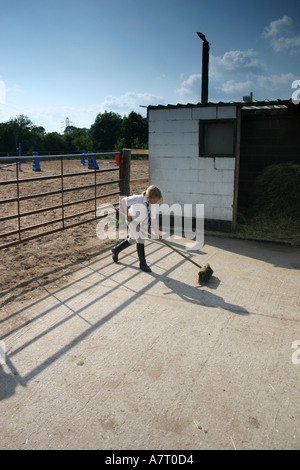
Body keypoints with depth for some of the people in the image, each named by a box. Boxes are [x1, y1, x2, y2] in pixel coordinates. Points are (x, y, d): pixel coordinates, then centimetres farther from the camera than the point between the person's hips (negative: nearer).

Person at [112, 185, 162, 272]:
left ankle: (116, 250, 44)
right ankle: (142, 264, 2)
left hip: (141, 223, 7)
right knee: (140, 240, -11)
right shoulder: (138, 199, -33)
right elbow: (123, 201, -27)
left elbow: (153, 219, -15)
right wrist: (127, 215, -24)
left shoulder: (152, 204, -18)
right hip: (132, 221, -6)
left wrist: (157, 234, -16)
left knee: (132, 240, 21)